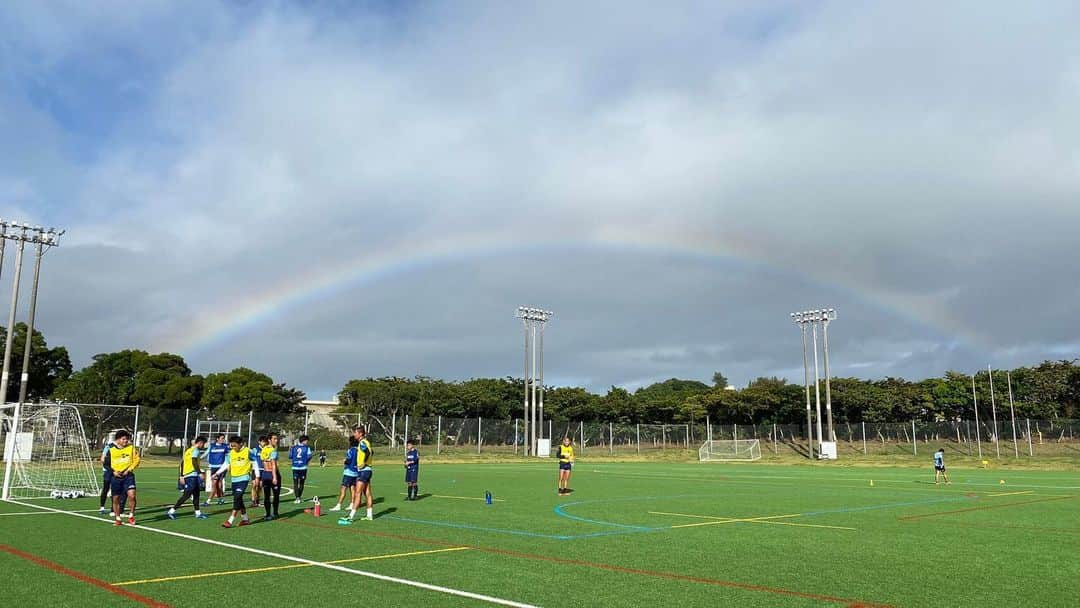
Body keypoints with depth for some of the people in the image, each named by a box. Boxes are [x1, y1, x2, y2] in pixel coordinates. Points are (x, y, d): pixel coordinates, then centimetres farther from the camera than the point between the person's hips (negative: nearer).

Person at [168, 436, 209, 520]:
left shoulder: (188, 450, 20)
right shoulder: (195, 450, -7)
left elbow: (182, 463, 20)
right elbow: (194, 462, -20)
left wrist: (181, 476, 21)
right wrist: (200, 472, -20)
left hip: (186, 475, 10)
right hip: (192, 475, -10)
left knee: (196, 494, 14)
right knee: (186, 495, -8)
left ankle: (198, 513, 17)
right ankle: (172, 511, -8)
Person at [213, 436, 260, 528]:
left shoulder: (248, 451, -7)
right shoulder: (231, 453, 6)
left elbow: (254, 463, 0)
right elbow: (226, 464, 13)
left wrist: (257, 476, -2)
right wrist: (217, 473, 5)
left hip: (243, 479, -6)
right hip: (234, 479, 6)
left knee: (237, 498, -15)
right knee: (239, 500, 11)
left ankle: (230, 521, -16)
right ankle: (244, 519, 25)